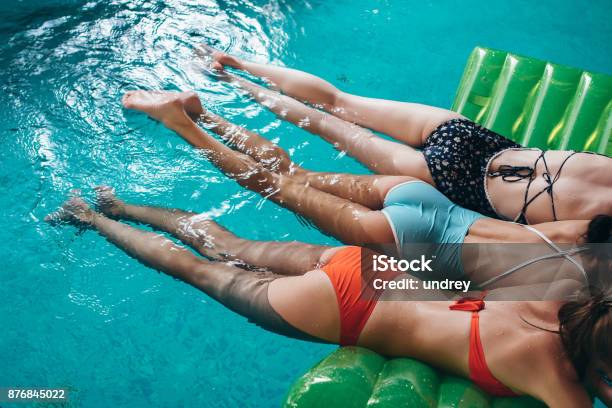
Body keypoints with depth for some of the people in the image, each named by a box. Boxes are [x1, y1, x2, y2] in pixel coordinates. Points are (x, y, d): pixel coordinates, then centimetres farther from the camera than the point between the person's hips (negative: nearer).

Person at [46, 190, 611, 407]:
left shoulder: (556, 293, -7)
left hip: (361, 265, 5)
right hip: (337, 311, -5)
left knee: (231, 249, 25)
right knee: (197, 269, 15)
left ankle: (119, 205, 44)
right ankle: (95, 220, 34)